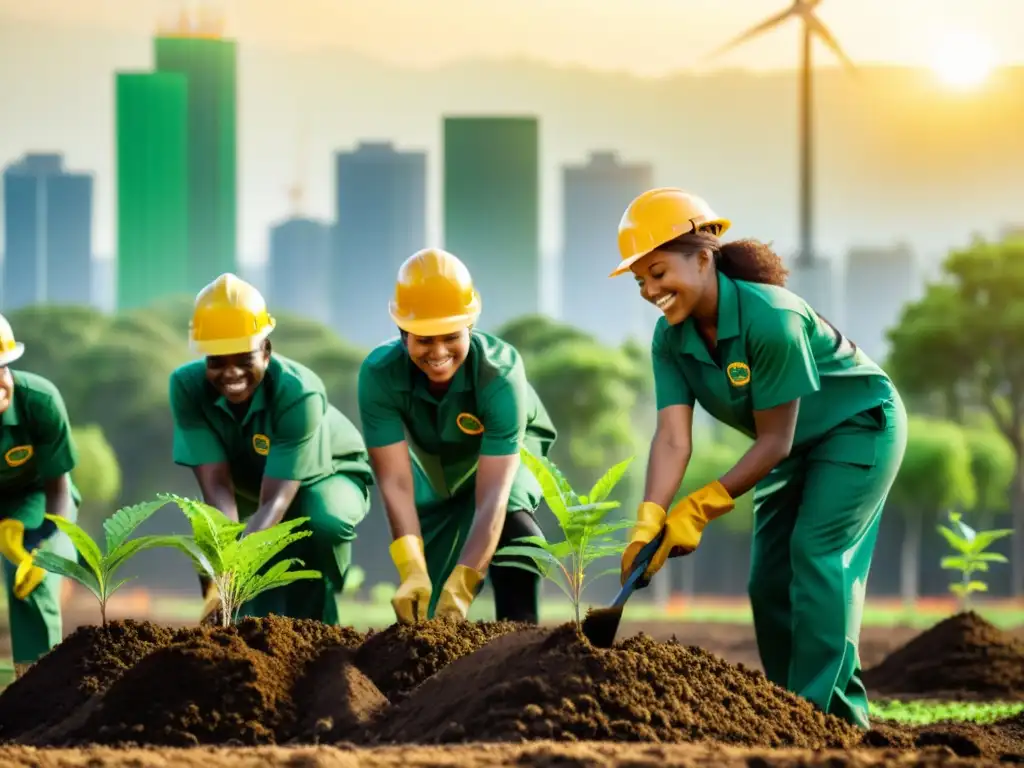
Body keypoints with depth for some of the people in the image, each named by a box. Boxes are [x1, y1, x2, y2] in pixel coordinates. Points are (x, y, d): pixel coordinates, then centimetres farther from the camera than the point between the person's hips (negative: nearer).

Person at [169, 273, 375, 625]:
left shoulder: (300, 394, -39)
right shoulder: (188, 386, -29)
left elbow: (275, 501, -42)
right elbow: (217, 485, -32)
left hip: (326, 476, -4)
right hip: (250, 482, 4)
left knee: (324, 525, -34)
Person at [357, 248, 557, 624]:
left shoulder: (501, 371, -40)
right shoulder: (379, 375, -34)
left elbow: (492, 494, -45)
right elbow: (396, 482, -37)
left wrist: (461, 588, -55)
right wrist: (413, 574, -52)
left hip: (507, 453, -2)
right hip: (434, 468, 2)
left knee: (512, 524, -34)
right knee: (419, 607, 0)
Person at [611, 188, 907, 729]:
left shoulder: (771, 319, -35)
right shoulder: (671, 339, -14)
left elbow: (775, 441, -29)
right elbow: (672, 437, -23)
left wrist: (703, 507, -29)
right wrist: (650, 518, -38)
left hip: (859, 425, -8)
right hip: (796, 446, 8)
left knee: (815, 554, -20)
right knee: (769, 580, 5)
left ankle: (824, 709, -20)